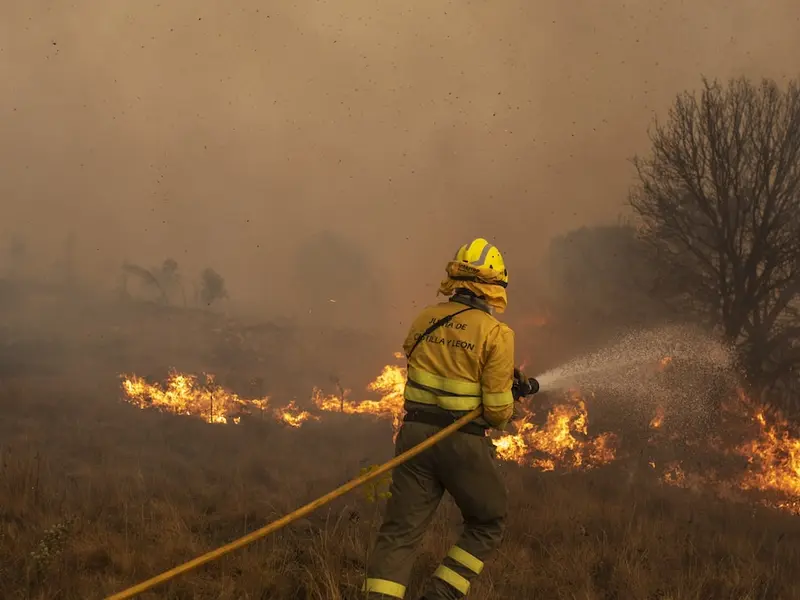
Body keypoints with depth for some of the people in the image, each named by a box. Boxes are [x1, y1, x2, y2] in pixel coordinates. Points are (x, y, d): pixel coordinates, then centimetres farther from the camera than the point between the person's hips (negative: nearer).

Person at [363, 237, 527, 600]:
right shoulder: (495, 333, -10)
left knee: (400, 530, 5)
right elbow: (498, 411, -11)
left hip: (415, 432, 4)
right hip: (464, 442, -4)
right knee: (487, 524, 17)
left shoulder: (424, 320, 6)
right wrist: (506, 397, 13)